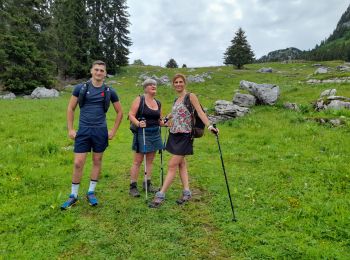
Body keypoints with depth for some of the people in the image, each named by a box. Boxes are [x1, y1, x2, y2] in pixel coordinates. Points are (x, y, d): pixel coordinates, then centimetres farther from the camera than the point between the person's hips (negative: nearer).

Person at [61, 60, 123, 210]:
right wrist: (70, 129, 0)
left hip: (100, 131, 1)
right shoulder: (80, 88, 1)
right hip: (83, 130, -1)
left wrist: (114, 131, 5)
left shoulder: (109, 91, 2)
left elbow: (119, 112, 10)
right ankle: (73, 196, 16)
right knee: (78, 163, -1)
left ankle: (91, 192, 25)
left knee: (97, 161, 9)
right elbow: (70, 109, 7)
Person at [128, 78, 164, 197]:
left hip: (155, 134, 6)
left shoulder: (158, 103, 13)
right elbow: (131, 115, -11)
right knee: (138, 161, -1)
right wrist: (138, 123, -28)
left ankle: (147, 184, 23)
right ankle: (133, 186, 8)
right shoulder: (139, 99, -5)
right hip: (142, 133, -6)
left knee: (150, 160, 12)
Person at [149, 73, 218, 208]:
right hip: (175, 135, 8)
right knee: (181, 163, 9)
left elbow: (200, 112, -15)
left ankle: (161, 195, -2)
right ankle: (187, 192, 18)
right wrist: (166, 118, 38)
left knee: (172, 165, -7)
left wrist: (209, 126, -26)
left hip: (184, 136, -7)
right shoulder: (176, 100, 15)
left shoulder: (191, 96, -5)